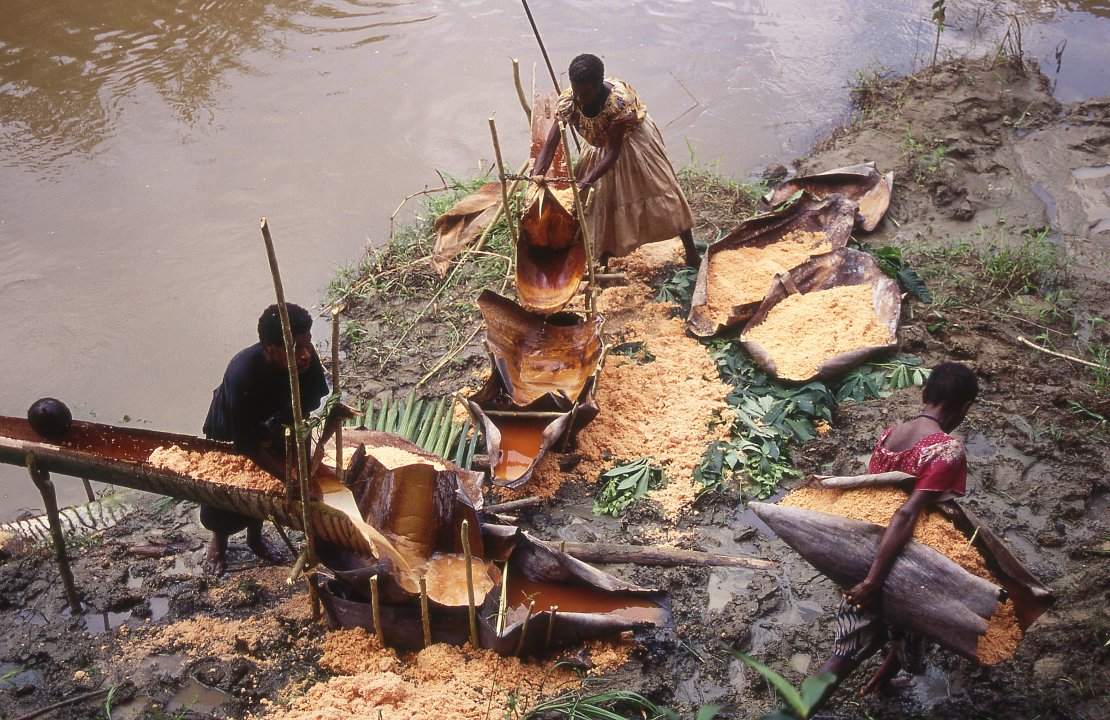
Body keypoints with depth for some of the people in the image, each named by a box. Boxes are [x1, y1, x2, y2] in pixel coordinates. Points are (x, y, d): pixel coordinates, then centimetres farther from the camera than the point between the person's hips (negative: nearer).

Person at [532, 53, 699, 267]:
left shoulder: (618, 99, -41)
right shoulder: (567, 101, -29)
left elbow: (614, 150, -37)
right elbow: (550, 145, -28)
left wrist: (587, 180, -46)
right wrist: (537, 174, -46)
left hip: (632, 140, -4)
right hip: (600, 146, 4)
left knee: (660, 190, 3)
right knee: (601, 199, 6)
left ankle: (691, 255, 15)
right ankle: (602, 262, 21)